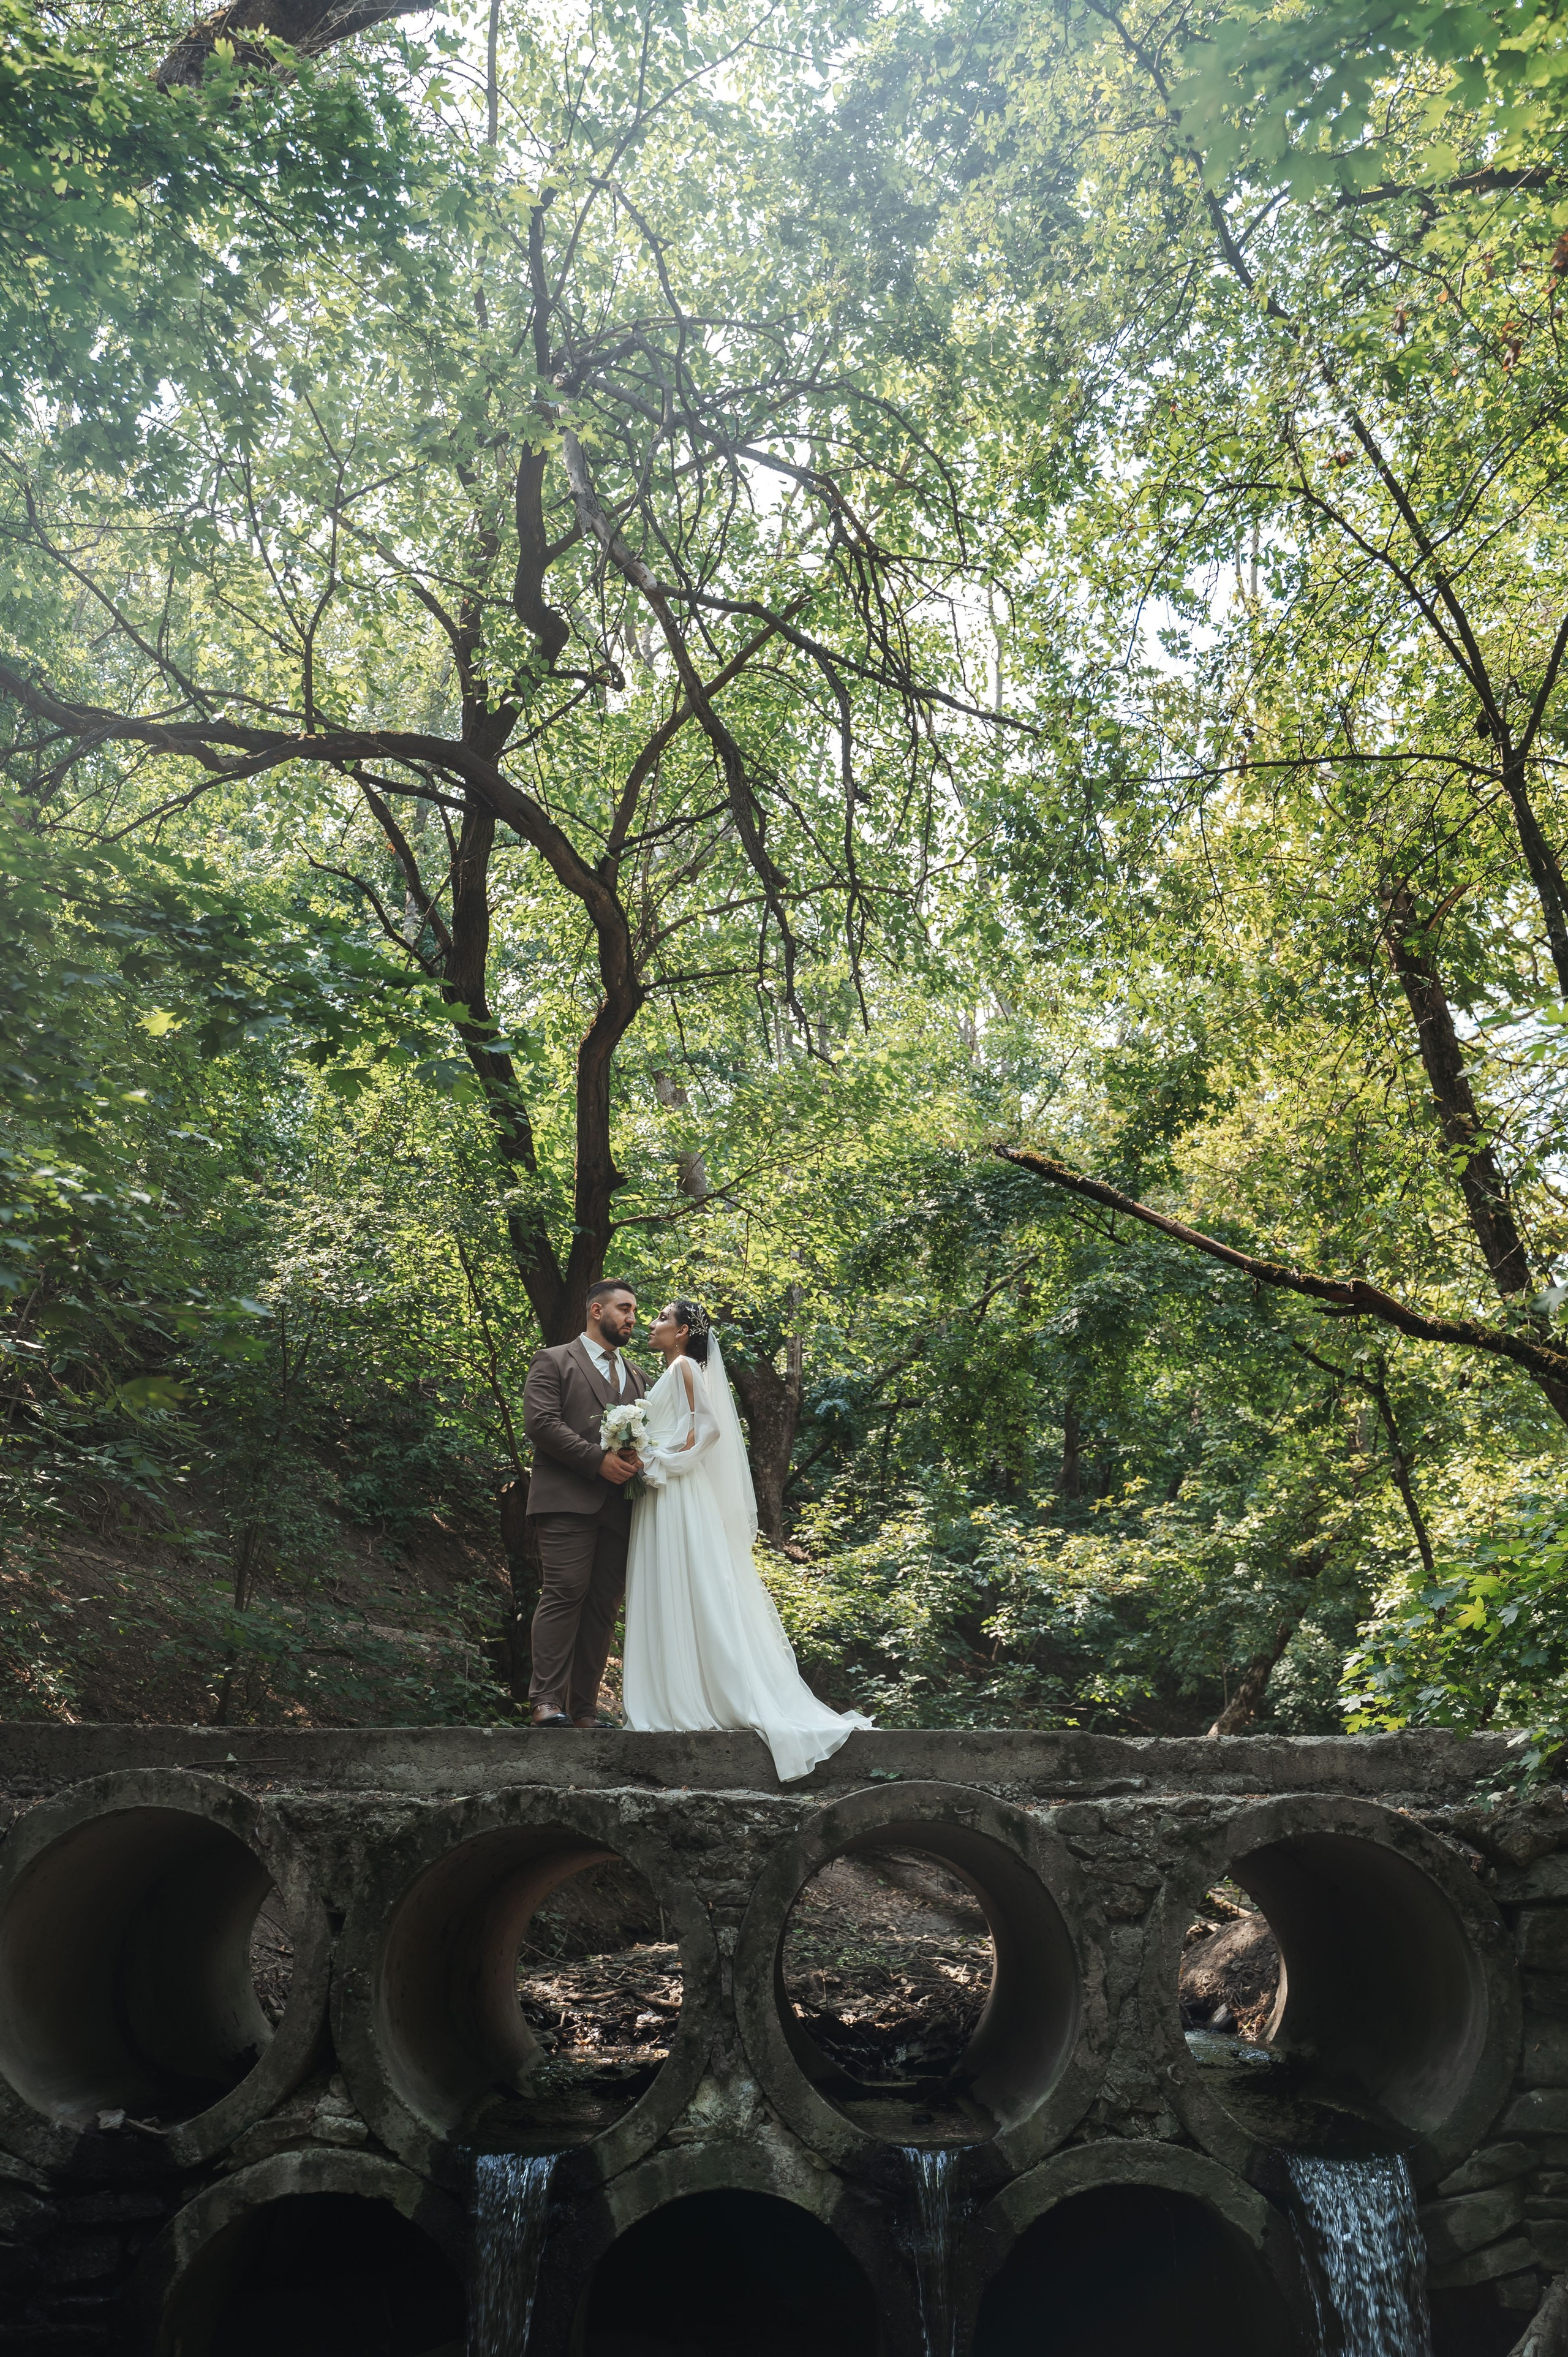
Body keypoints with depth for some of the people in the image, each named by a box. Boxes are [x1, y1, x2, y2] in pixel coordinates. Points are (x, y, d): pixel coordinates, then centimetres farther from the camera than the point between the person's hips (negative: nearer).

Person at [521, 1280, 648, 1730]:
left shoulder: (635, 1376, 26)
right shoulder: (554, 1362, 6)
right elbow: (540, 1422, -7)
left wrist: (635, 1460, -3)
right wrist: (598, 1459, -14)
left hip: (618, 1506, 6)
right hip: (568, 1501, -6)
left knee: (604, 1604, 2)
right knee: (565, 1594, -13)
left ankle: (584, 1708, 5)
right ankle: (547, 1701, -10)